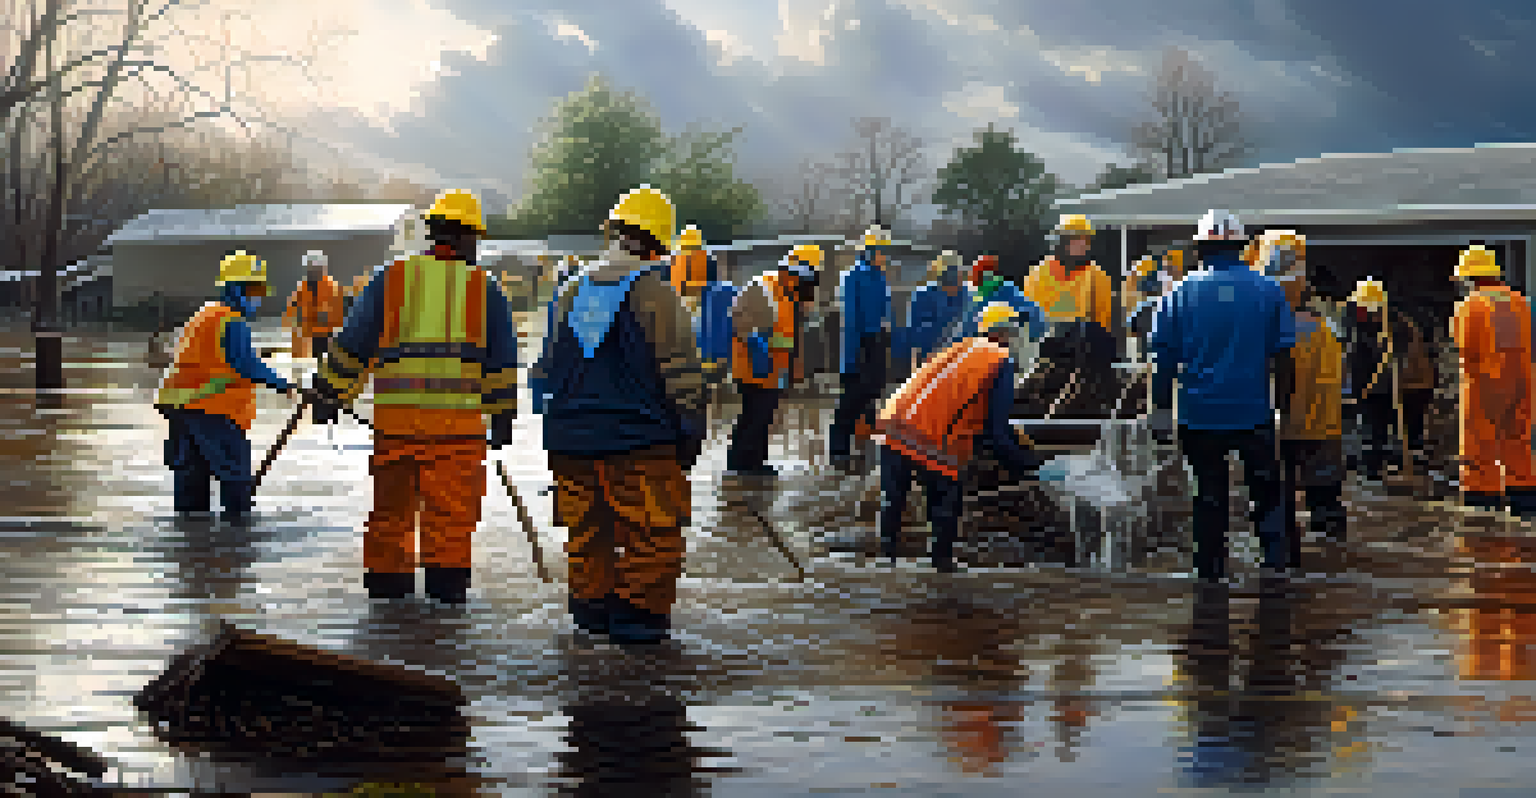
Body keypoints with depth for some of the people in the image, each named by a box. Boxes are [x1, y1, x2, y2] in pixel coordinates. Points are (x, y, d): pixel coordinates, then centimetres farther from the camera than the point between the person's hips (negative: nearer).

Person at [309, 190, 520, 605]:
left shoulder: (392, 278, 6)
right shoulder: (485, 288, 6)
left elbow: (352, 344, 6)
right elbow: (502, 360, 8)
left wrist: (330, 395, 14)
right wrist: (502, 416, 16)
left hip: (395, 416, 1)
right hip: (459, 419, -1)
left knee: (392, 503, 12)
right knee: (453, 507, 5)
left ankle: (386, 575, 16)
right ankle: (447, 575, 3)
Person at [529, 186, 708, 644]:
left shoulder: (572, 294, 11)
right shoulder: (655, 295, -8)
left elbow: (545, 370, 18)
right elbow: (681, 371, -9)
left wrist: (557, 423, 25)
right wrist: (692, 434, 0)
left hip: (570, 439, 6)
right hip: (639, 440, -6)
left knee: (587, 533, 16)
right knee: (653, 534, 1)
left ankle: (591, 606, 20)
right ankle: (638, 613, -1)